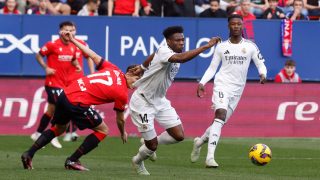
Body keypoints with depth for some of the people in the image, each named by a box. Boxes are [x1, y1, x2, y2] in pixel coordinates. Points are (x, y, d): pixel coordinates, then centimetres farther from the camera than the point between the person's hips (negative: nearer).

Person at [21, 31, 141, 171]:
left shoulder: (113, 69, 9)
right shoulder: (122, 94, -5)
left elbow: (93, 56, 14)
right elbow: (120, 119, 8)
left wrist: (73, 40, 23)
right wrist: (123, 133, 29)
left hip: (66, 93, 8)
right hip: (78, 104, -8)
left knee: (59, 128, 29)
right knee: (102, 131, 8)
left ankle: (29, 155, 23)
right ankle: (72, 161, 7)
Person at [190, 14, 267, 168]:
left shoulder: (250, 46, 5)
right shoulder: (221, 47, 5)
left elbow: (261, 64, 6)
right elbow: (212, 68, 11)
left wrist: (263, 74, -16)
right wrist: (202, 83, -2)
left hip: (238, 89, 3)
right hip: (222, 84, -3)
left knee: (221, 121, 8)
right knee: (221, 115, -23)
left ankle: (200, 141, 38)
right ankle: (210, 157, -29)